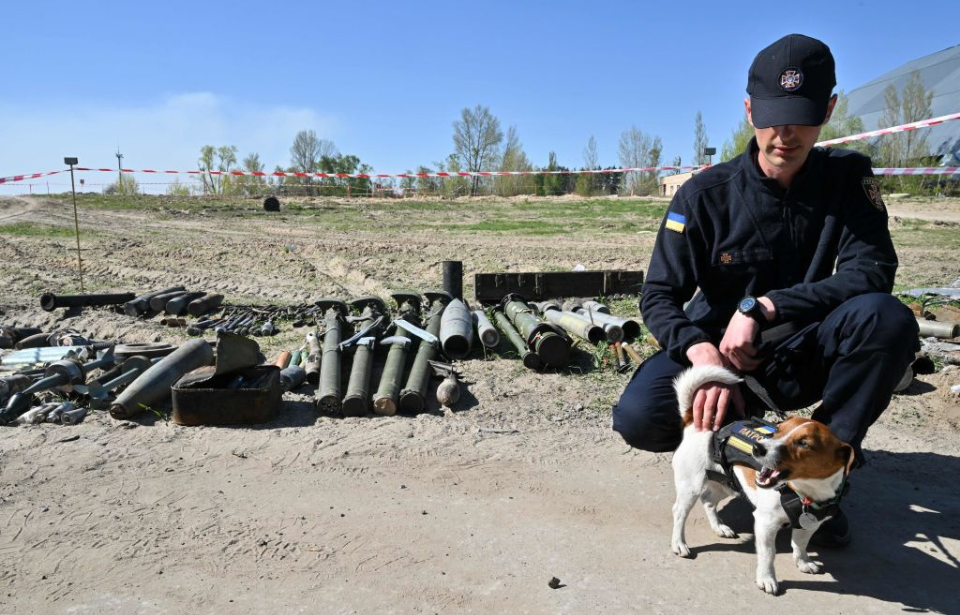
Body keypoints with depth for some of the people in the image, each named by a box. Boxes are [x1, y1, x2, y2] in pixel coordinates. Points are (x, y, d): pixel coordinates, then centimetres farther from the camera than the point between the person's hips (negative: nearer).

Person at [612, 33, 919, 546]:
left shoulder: (848, 178, -6)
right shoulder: (705, 195, -11)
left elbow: (873, 272, -17)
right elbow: (660, 296, -15)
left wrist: (762, 307, -28)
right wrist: (703, 353, -35)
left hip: (802, 356, 1)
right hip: (717, 353, 0)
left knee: (886, 318, -30)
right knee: (639, 417, -28)